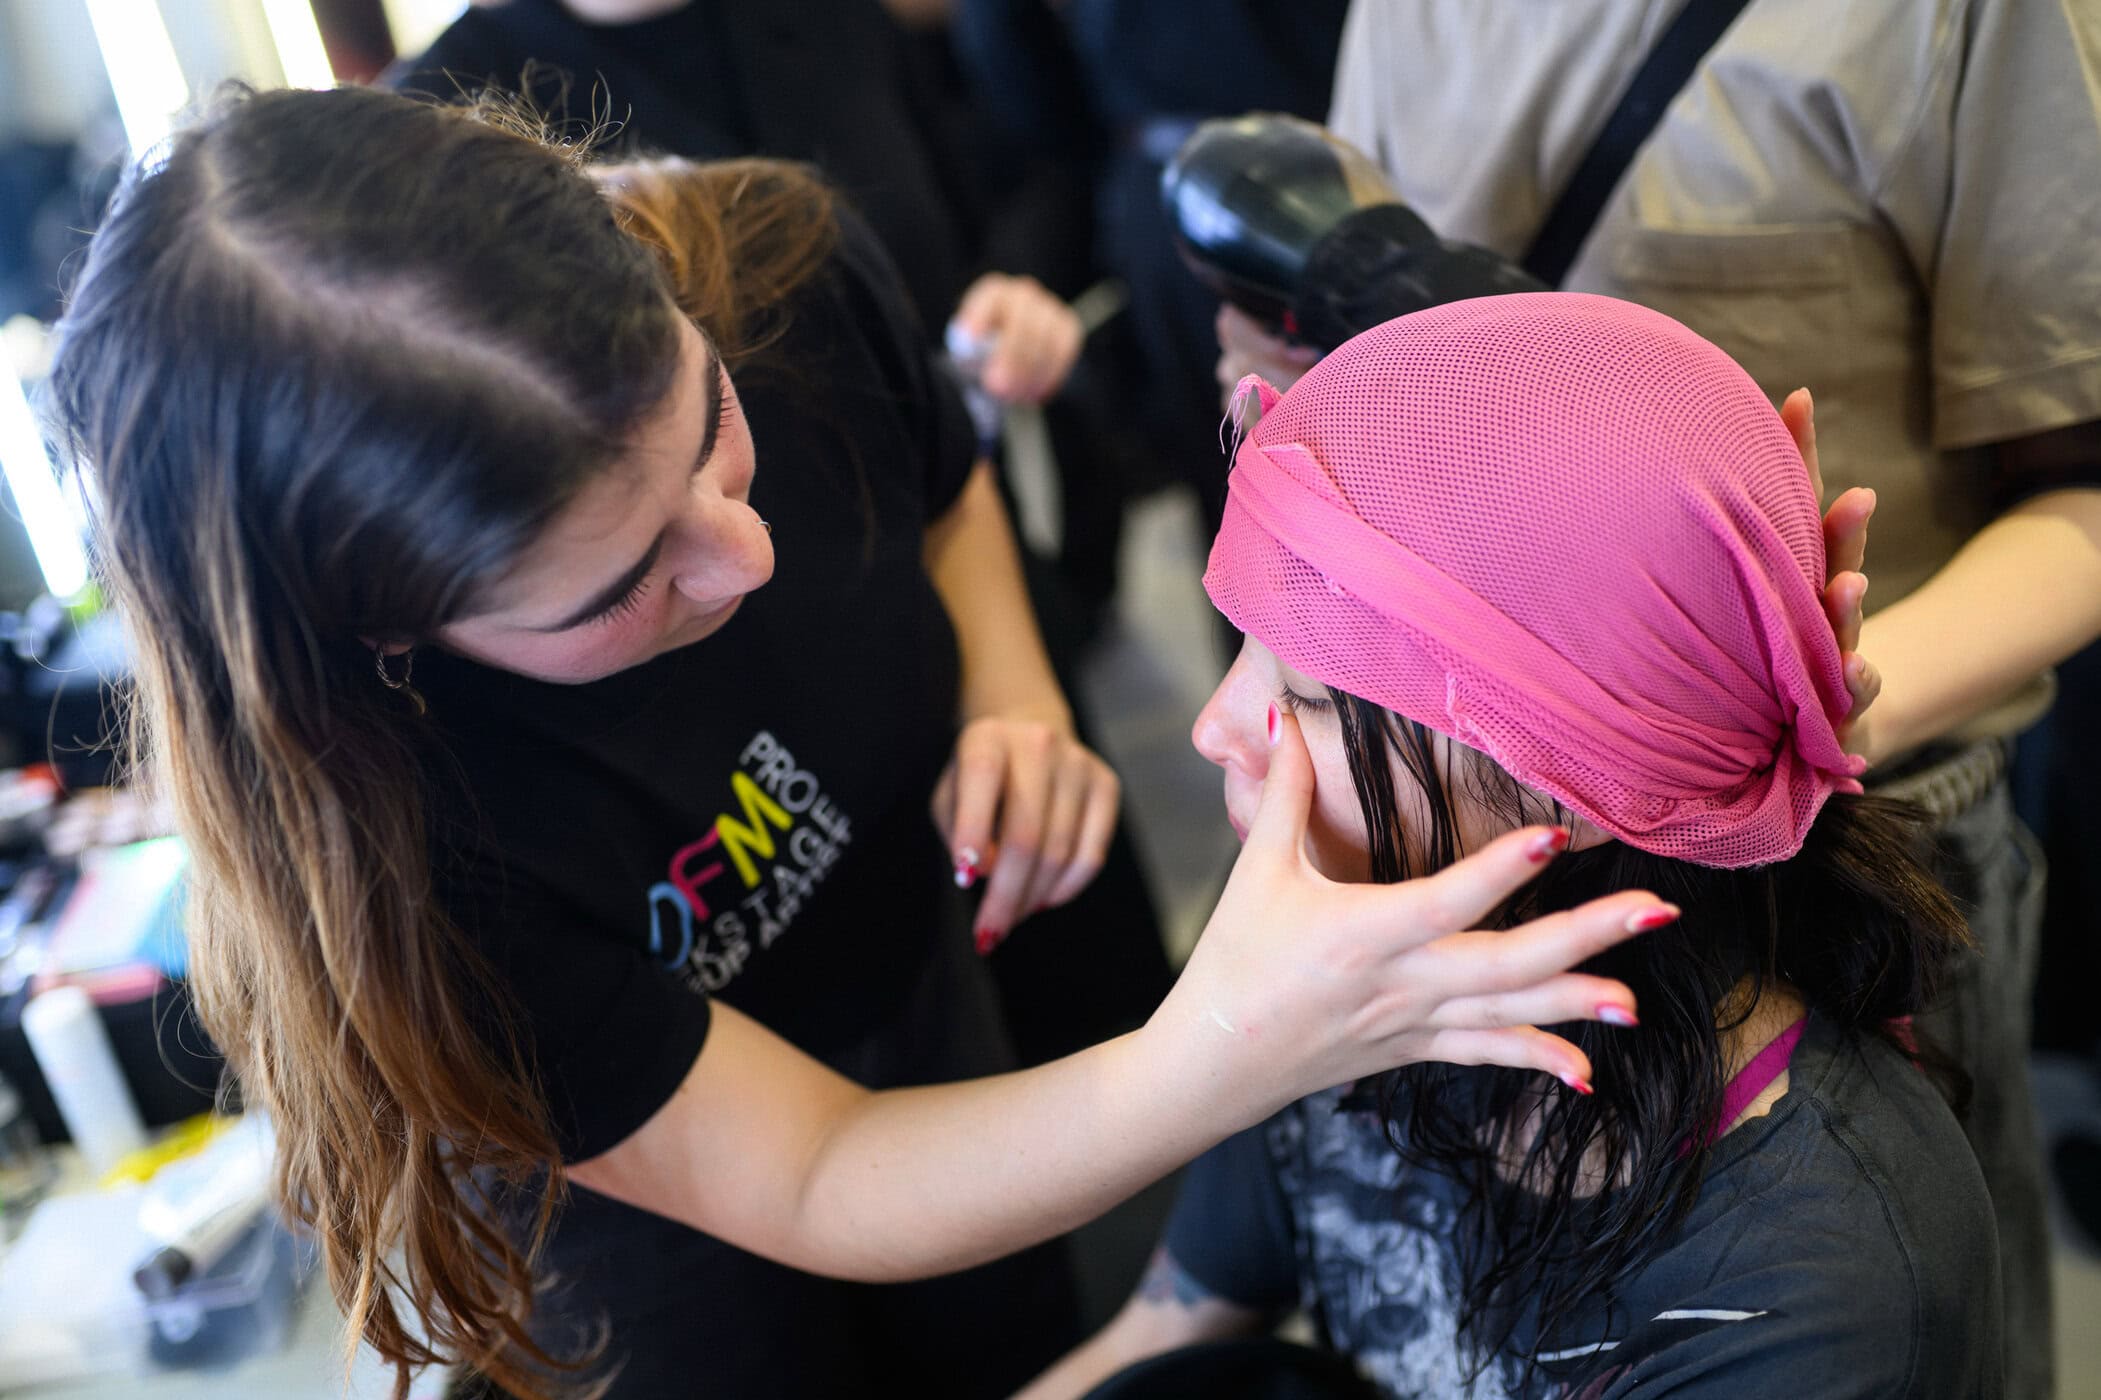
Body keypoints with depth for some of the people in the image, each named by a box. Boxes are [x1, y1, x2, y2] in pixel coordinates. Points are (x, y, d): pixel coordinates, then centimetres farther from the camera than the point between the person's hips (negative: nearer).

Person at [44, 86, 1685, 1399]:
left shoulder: (785, 274, -29)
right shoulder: (376, 839, -41)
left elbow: (944, 503, -5)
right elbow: (811, 1188, -33)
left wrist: (1017, 707, -27)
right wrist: (1225, 1057, -51)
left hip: (913, 996, 5)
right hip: (661, 1211, -4)